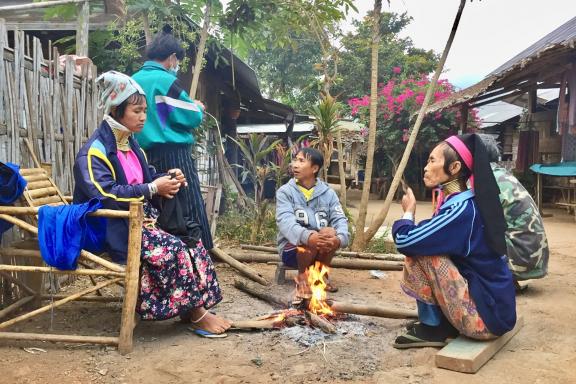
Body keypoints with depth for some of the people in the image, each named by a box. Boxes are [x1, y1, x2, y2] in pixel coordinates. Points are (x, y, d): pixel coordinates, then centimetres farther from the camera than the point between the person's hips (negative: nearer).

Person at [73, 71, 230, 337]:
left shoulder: (131, 145, 14)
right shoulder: (95, 151, -14)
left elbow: (145, 179, 22)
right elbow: (105, 195, -25)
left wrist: (168, 178, -1)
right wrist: (153, 189, -22)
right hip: (114, 230, -9)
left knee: (192, 244, -6)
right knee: (175, 250, -24)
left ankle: (194, 309, -3)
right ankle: (196, 314, -8)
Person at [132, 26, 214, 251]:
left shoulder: (134, 80, 12)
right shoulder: (166, 80, -9)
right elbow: (190, 117, -11)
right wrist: (198, 108, 10)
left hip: (146, 154, 8)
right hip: (172, 154, -7)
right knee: (190, 209, -3)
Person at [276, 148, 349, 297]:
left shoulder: (328, 193, 0)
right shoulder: (285, 191, -8)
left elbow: (340, 219, -12)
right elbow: (285, 221, -24)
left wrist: (339, 238, -36)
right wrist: (307, 236, -44)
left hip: (321, 250, 2)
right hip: (291, 248, -2)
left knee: (330, 233, -29)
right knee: (311, 240, -33)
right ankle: (302, 276, -5)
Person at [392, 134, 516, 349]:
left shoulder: (461, 209, -22)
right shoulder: (461, 203, 6)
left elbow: (404, 241, -25)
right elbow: (416, 240, 12)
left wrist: (409, 211, -6)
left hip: (486, 315, -9)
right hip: (488, 305, 9)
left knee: (422, 252, -17)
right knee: (423, 247, 10)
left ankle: (433, 328, 0)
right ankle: (442, 324, 12)